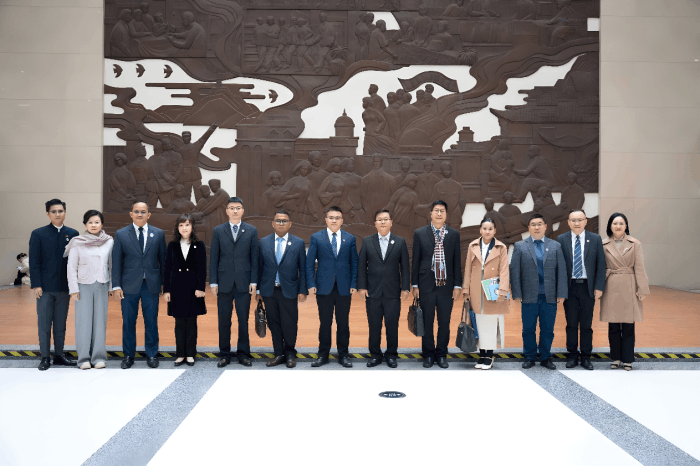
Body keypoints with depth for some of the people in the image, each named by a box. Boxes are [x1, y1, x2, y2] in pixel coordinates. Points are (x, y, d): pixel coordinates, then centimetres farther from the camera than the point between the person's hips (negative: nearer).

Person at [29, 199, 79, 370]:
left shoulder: (72, 234, 4)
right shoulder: (38, 234, 0)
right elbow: (34, 262, -2)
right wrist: (36, 285, -9)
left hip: (64, 287, 2)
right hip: (45, 287, -2)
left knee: (61, 324, 10)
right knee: (44, 324, 3)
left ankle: (59, 355, 19)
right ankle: (45, 358, 11)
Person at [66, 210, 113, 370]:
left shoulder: (109, 241, 4)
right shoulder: (77, 242, 0)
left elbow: (112, 265, 8)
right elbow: (72, 267, 1)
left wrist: (112, 286, 5)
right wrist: (73, 288, -4)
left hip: (102, 285, 1)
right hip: (84, 285, -1)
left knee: (100, 319, 4)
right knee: (83, 320, 0)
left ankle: (99, 357, 10)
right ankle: (83, 358, 9)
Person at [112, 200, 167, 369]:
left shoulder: (158, 234, 5)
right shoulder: (121, 234, 2)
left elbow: (162, 260, 7)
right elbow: (116, 262, 1)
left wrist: (163, 283, 5)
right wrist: (116, 286, -4)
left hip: (151, 285, 0)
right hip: (129, 286, 0)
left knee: (151, 322, 5)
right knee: (128, 322, 6)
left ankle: (152, 355, 17)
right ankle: (128, 355, 20)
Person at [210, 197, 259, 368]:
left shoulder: (251, 231, 6)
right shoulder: (218, 231, 7)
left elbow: (254, 258, 4)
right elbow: (213, 258, 5)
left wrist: (253, 281, -2)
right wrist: (213, 282, -1)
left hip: (243, 283, 0)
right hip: (224, 282, 1)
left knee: (243, 320, 3)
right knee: (224, 321, 5)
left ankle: (243, 354, 14)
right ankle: (225, 354, 16)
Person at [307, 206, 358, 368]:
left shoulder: (350, 238, 7)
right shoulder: (316, 238, 4)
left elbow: (354, 263, 7)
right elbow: (309, 263, 3)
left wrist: (354, 284, -1)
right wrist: (311, 284, -5)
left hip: (344, 288, 1)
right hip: (324, 287, -1)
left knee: (343, 323, 6)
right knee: (325, 323, 4)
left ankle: (343, 355, 17)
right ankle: (323, 355, 16)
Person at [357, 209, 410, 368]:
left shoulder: (400, 242, 5)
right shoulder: (367, 242, 6)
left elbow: (405, 266, 4)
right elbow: (361, 266, 5)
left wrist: (405, 288, -1)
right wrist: (362, 287, -2)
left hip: (393, 292, 0)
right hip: (373, 292, 0)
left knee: (392, 325, 4)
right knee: (374, 325, 5)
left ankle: (391, 354, 18)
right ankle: (375, 355, 17)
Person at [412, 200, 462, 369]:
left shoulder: (454, 234, 6)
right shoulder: (420, 233, 2)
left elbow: (457, 261, 6)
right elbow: (416, 260, 3)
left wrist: (457, 285, 2)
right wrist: (415, 285, 0)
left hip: (446, 285, 1)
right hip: (427, 285, -1)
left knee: (444, 323, 7)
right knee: (427, 322, 7)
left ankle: (441, 355, 21)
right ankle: (428, 355, 20)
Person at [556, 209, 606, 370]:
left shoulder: (595, 239, 3)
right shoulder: (561, 240, 2)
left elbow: (601, 265, 2)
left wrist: (599, 287, -5)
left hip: (588, 287, 0)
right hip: (569, 287, 0)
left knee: (586, 325, 6)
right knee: (571, 324, 7)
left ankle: (586, 357, 17)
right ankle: (572, 355, 18)